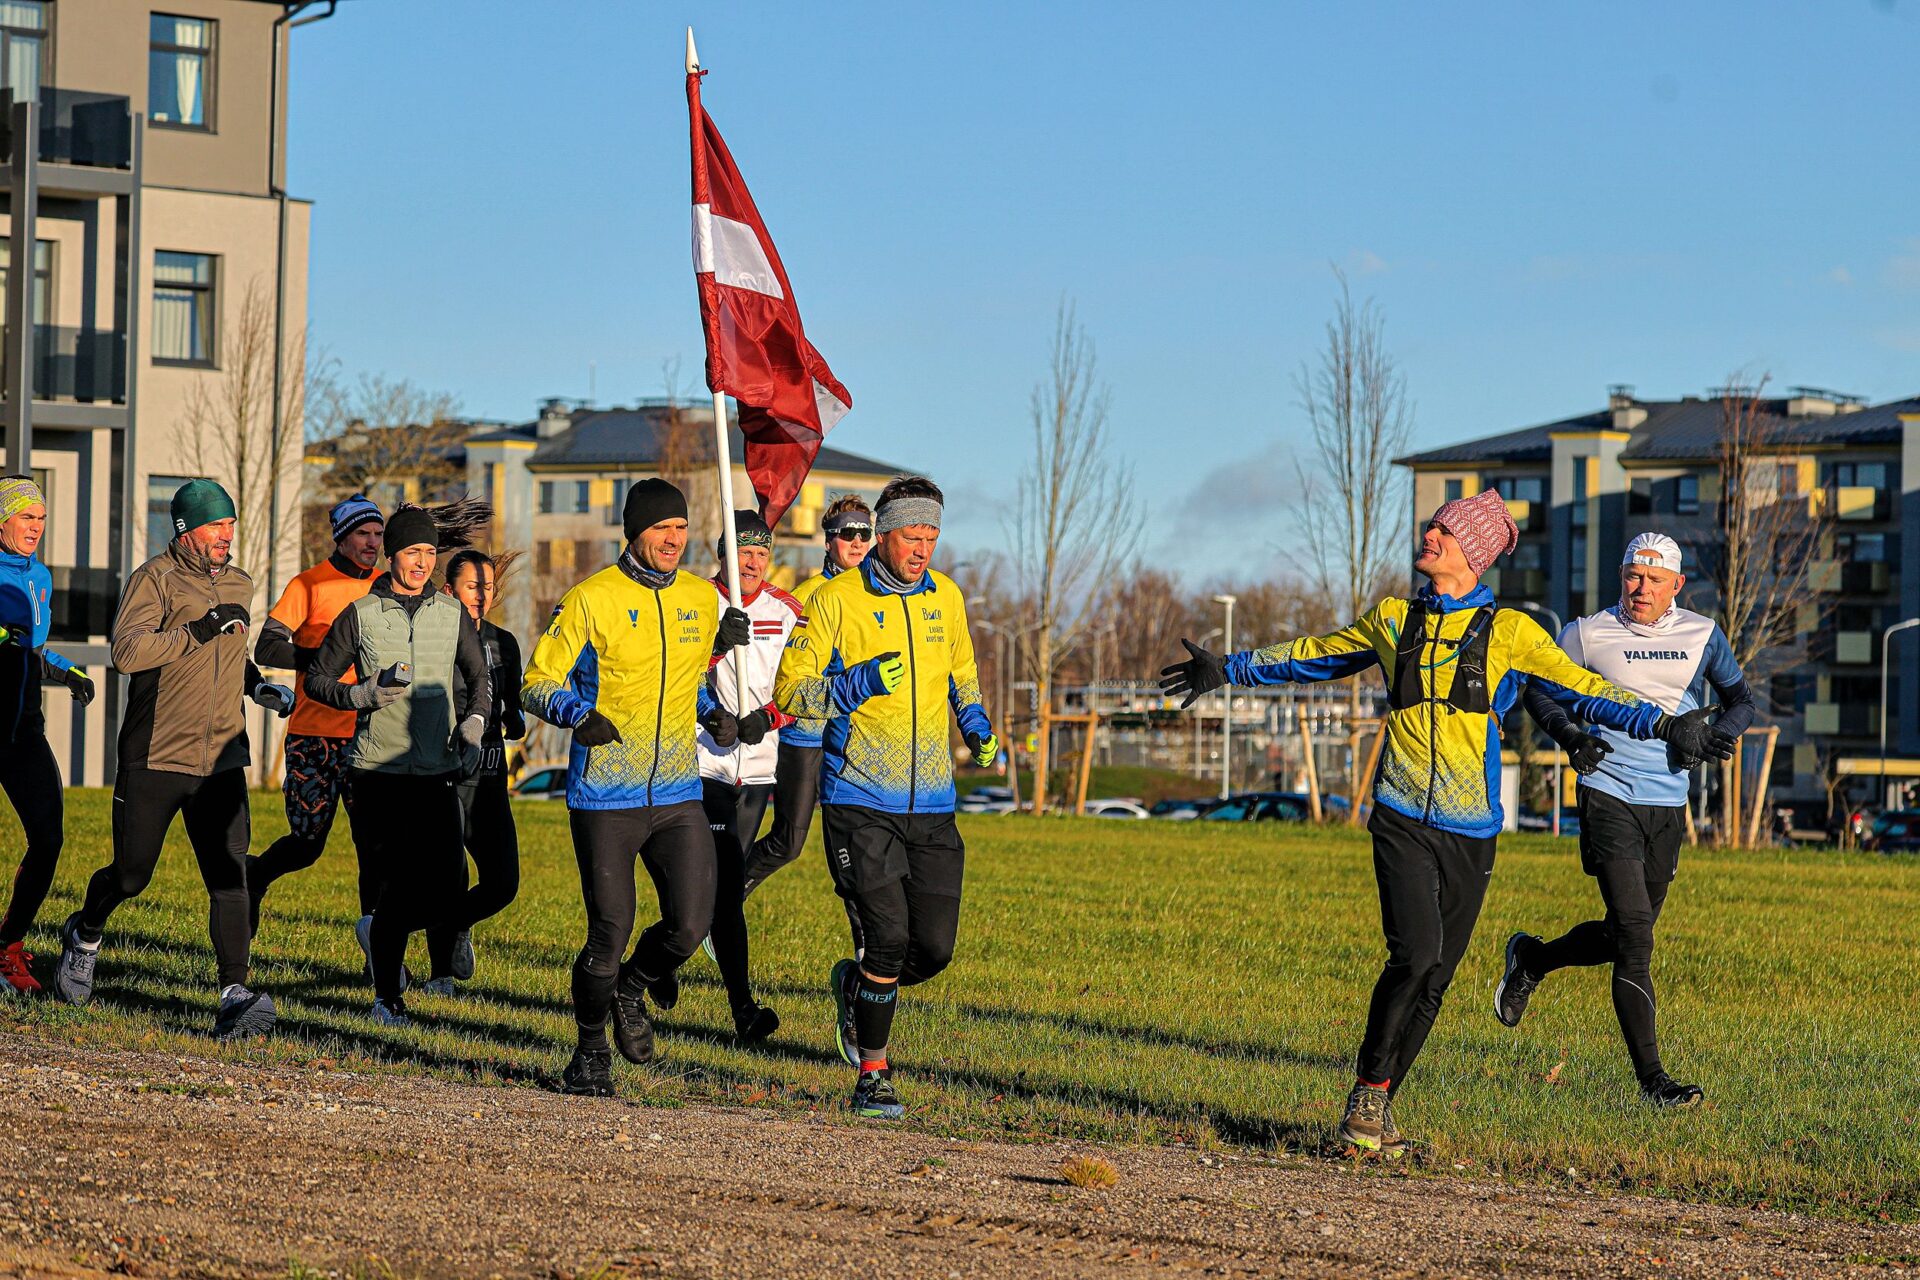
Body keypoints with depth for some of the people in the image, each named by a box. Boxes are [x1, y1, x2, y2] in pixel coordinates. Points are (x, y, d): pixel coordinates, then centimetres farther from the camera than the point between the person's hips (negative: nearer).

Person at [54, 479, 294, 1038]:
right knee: (131, 875, 8)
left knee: (230, 878, -11)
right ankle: (84, 936, 40)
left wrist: (257, 686, 16)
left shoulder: (239, 585, 14)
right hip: (154, 760, -4)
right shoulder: (154, 579, -7)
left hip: (221, 762, 4)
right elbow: (127, 651, -23)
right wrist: (202, 630, -23)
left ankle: (234, 997, -17)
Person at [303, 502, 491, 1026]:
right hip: (377, 770, -3)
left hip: (437, 772, 3)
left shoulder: (451, 613, 8)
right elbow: (317, 679, 7)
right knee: (396, 881, -7)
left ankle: (380, 930, 27)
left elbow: (478, 678, 19)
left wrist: (473, 728, 3)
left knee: (446, 891, -6)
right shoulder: (360, 614, 1)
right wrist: (361, 695, -11)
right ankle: (386, 997, 10)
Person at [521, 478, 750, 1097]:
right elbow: (538, 684, -5)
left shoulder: (702, 598, 9)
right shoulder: (592, 599, -7)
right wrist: (580, 715, -23)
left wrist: (711, 711, 8)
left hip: (677, 795, 4)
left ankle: (632, 987, 25)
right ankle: (590, 1052, 20)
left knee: (690, 926, -8)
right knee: (609, 933, -3)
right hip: (604, 796, -4)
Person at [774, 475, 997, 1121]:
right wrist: (860, 683, -22)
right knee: (890, 938, -14)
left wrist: (977, 725, 14)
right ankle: (872, 1080, 2)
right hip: (860, 801, -5)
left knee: (935, 948, 0)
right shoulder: (836, 600, -7)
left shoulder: (945, 597, 8)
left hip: (931, 804, 5)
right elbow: (789, 691, -8)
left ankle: (856, 986, 33)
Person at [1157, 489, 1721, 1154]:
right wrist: (1228, 670, 30)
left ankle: (1375, 1108, 16)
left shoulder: (1508, 632, 2)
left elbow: (1585, 691, 0)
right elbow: (1313, 655, 24)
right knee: (1416, 952, -19)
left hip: (1469, 830, 0)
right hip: (1402, 818, 0)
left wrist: (1663, 724, -12)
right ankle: (1368, 1090, -3)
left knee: (1435, 977, 2)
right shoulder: (1393, 620, 10)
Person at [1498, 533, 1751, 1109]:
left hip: (1669, 806, 4)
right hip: (1609, 796, -4)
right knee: (1634, 938, -15)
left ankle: (1531, 959, 41)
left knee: (1623, 936, 13)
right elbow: (1539, 690, 9)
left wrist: (1725, 730, -7)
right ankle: (1651, 1078, -14)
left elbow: (1740, 697, 16)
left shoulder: (1703, 635, 5)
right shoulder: (1588, 634, -2)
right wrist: (1569, 734, -10)